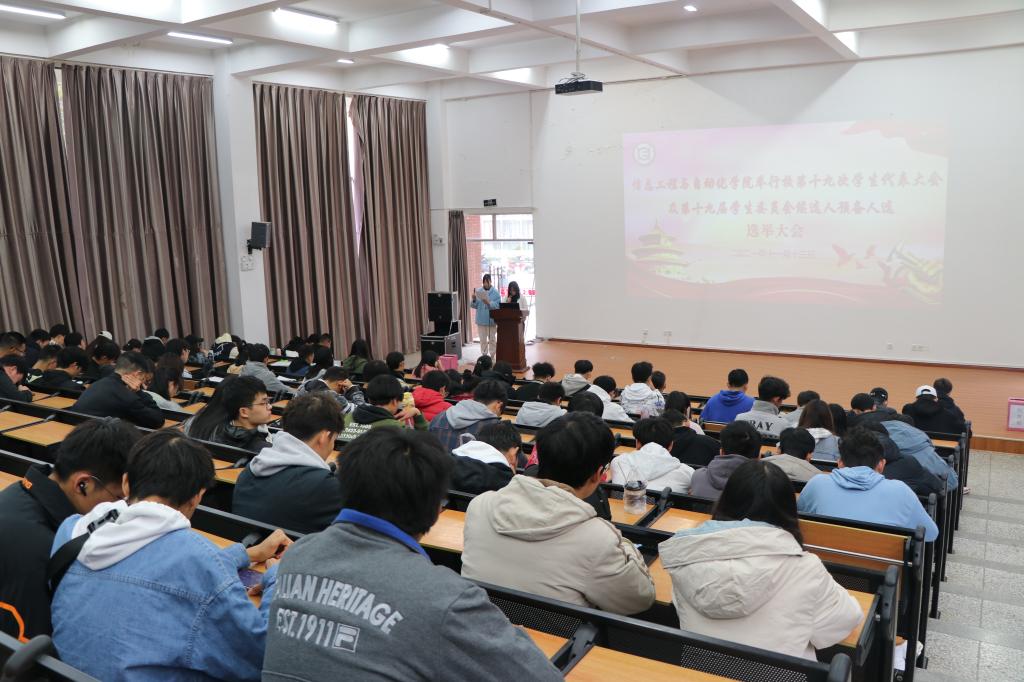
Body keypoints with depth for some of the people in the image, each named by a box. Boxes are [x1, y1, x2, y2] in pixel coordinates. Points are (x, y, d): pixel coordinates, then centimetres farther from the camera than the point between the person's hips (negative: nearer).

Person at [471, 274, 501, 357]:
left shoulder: (495, 292, -3)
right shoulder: (478, 291, 6)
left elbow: (498, 305, -12)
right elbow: (474, 306, 4)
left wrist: (489, 303, -25)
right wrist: (474, 300, -15)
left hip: (491, 320, -2)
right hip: (481, 320, 2)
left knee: (492, 339, 4)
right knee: (483, 339, 7)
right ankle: (484, 355, 16)